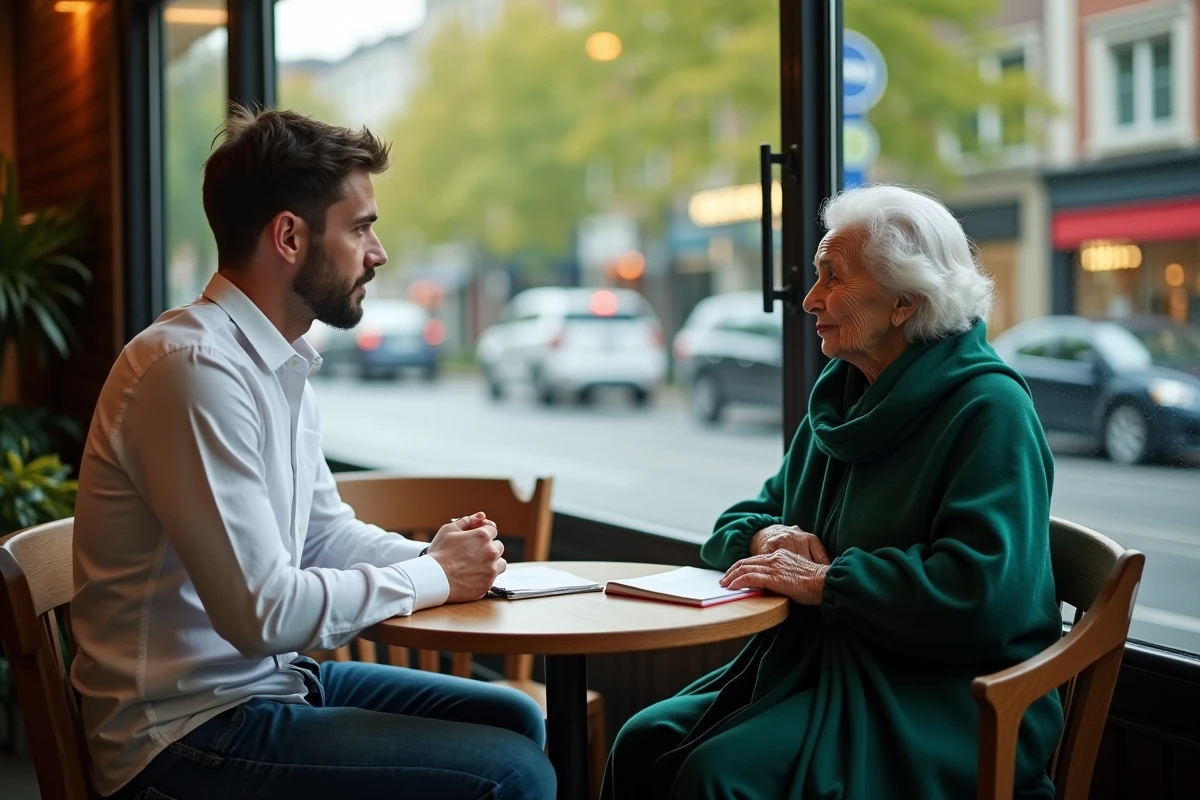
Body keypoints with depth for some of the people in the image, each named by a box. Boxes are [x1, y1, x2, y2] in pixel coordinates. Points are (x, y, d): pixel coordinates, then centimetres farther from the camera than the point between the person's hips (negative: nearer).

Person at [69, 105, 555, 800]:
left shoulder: (282, 364, 9)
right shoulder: (196, 368, -22)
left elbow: (328, 531, 19)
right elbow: (263, 610, -25)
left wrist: (438, 555, -1)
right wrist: (433, 577, -12)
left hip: (272, 677, 10)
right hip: (191, 729, -10)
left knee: (517, 719, 13)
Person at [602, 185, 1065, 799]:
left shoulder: (987, 409, -12)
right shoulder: (842, 398, 14)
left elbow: (981, 589, -25)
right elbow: (737, 520, 19)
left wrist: (825, 581, -20)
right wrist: (766, 536, -5)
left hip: (940, 702, -8)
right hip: (820, 661, 8)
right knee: (644, 742, -14)